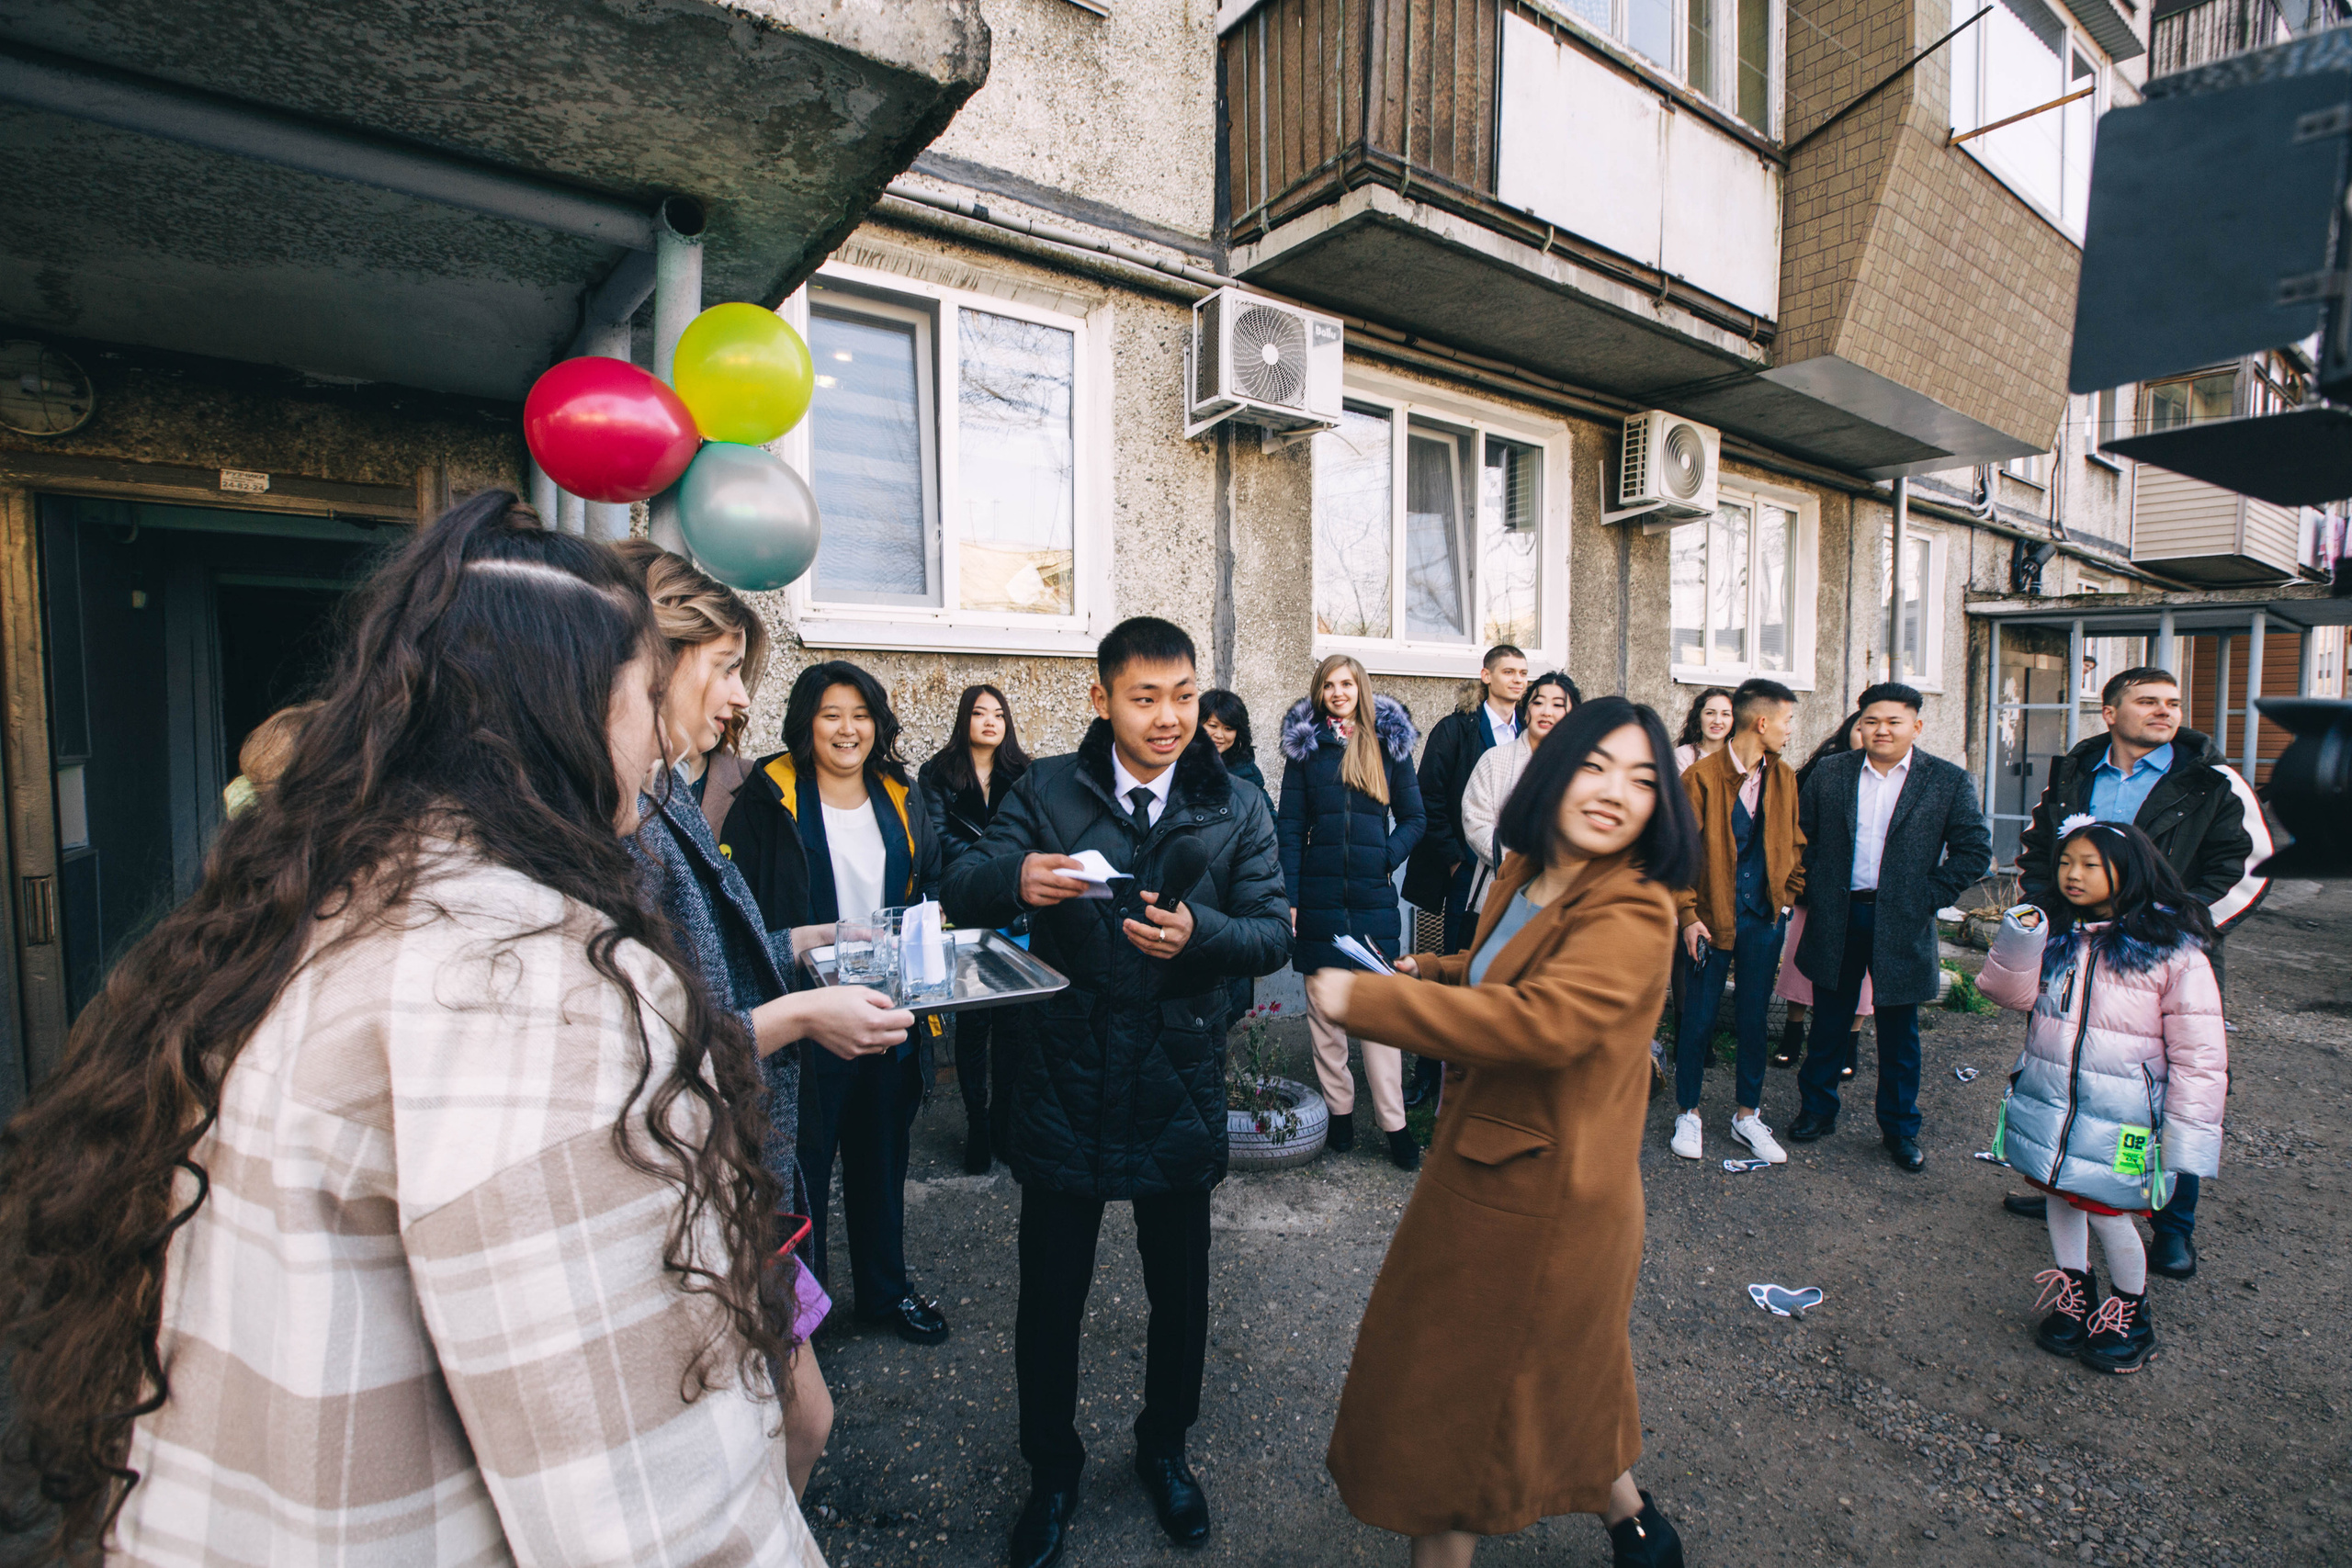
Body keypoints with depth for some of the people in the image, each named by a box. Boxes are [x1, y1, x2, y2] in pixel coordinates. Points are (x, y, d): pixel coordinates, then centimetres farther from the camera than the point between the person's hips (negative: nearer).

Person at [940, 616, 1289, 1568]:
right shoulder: (1047, 792, -3)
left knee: (1179, 1289, 19)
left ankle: (1164, 1450, 48)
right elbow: (958, 891, -10)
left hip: (1180, 1087, 1)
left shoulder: (1237, 810, 0)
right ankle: (1052, 1471, 41)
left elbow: (1274, 933, -5)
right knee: (1049, 1293, 13)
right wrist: (1013, 878, -34)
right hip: (1064, 1085, -1)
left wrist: (1199, 930, -27)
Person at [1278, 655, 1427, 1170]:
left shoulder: (1391, 743, 6)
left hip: (1373, 895, -1)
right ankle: (1339, 1109, 20)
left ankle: (1394, 1124, 8)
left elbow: (1414, 818, 9)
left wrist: (1389, 856, -8)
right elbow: (1289, 827, 3)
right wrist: (1288, 897, -4)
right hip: (1318, 894, 1)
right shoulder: (1304, 746, 5)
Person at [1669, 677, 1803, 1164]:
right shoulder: (1701, 775, -10)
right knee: (1700, 1017, 4)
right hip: (1712, 917, -4)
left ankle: (1747, 1115, 26)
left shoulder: (1784, 777, 6)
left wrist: (1788, 895, 4)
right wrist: (1687, 914, -12)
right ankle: (1688, 1113, 20)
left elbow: (1793, 842, 16)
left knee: (1754, 1018, 12)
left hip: (1764, 918, 4)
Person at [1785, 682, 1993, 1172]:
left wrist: (1928, 896, -7)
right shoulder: (1830, 773, 2)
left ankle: (1900, 1129, 26)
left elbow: (1975, 850, -1)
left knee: (1899, 1032, 10)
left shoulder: (1950, 782, -2)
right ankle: (1818, 1110, 27)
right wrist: (1814, 888, 1)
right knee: (1828, 1025, 12)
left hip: (1901, 925, -1)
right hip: (1836, 920, 1)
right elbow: (1799, 831, 9)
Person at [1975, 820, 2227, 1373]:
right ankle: (2073, 1298, 35)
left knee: (2105, 1211, 2)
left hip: (2119, 1112, -4)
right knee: (2061, 1196, 16)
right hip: (2048, 1096, 4)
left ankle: (2130, 1314, 28)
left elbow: (2198, 1052, -8)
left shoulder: (2172, 951, -11)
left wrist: (2187, 1131, -9)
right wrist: (2019, 940, -20)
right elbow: (2015, 994, -5)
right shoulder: (2054, 934, 1)